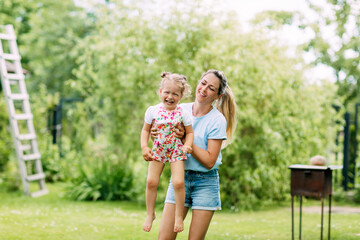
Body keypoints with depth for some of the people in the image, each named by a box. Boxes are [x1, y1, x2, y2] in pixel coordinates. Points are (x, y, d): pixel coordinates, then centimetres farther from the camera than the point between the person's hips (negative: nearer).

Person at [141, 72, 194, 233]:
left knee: (178, 182, -14)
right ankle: (150, 214, 15)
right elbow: (145, 130, 6)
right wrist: (144, 147, -7)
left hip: (176, 151, -1)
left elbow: (189, 132, 0)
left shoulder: (183, 113, -7)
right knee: (151, 181, -5)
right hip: (157, 150, 2)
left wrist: (187, 145, -19)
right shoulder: (153, 111, -4)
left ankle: (179, 216, 5)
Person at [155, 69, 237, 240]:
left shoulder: (217, 120, -9)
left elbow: (209, 161, -15)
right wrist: (156, 135, -11)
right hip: (179, 177, 3)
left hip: (206, 182, -3)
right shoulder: (180, 110, 2)